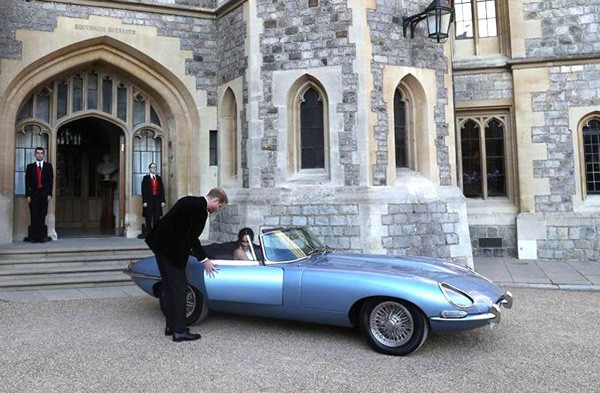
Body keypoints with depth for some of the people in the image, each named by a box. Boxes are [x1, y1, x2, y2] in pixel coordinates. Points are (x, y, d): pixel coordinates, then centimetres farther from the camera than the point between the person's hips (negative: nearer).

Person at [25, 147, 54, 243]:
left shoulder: (48, 166, 10)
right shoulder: (30, 166, 10)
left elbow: (51, 180, 5)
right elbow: (27, 182, 6)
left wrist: (49, 194, -4)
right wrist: (28, 195, -3)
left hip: (44, 193, 0)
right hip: (33, 194, 0)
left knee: (42, 216, -1)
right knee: (34, 216, -2)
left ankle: (41, 236, 2)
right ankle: (34, 236, 1)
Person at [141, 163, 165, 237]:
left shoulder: (159, 178, 15)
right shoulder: (146, 178, 5)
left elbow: (162, 190, 11)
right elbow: (144, 190, -1)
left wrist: (163, 201, 3)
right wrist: (144, 201, -10)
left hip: (157, 200, 3)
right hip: (149, 200, -3)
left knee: (157, 218, 2)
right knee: (149, 219, -2)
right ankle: (148, 233, 1)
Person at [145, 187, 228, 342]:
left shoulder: (191, 201, 13)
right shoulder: (200, 209, -16)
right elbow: (192, 237, -14)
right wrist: (204, 260, -5)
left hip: (160, 243, 10)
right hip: (170, 248, -10)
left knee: (169, 286, 16)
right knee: (179, 287, -3)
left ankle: (171, 325, 24)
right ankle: (179, 331, 2)